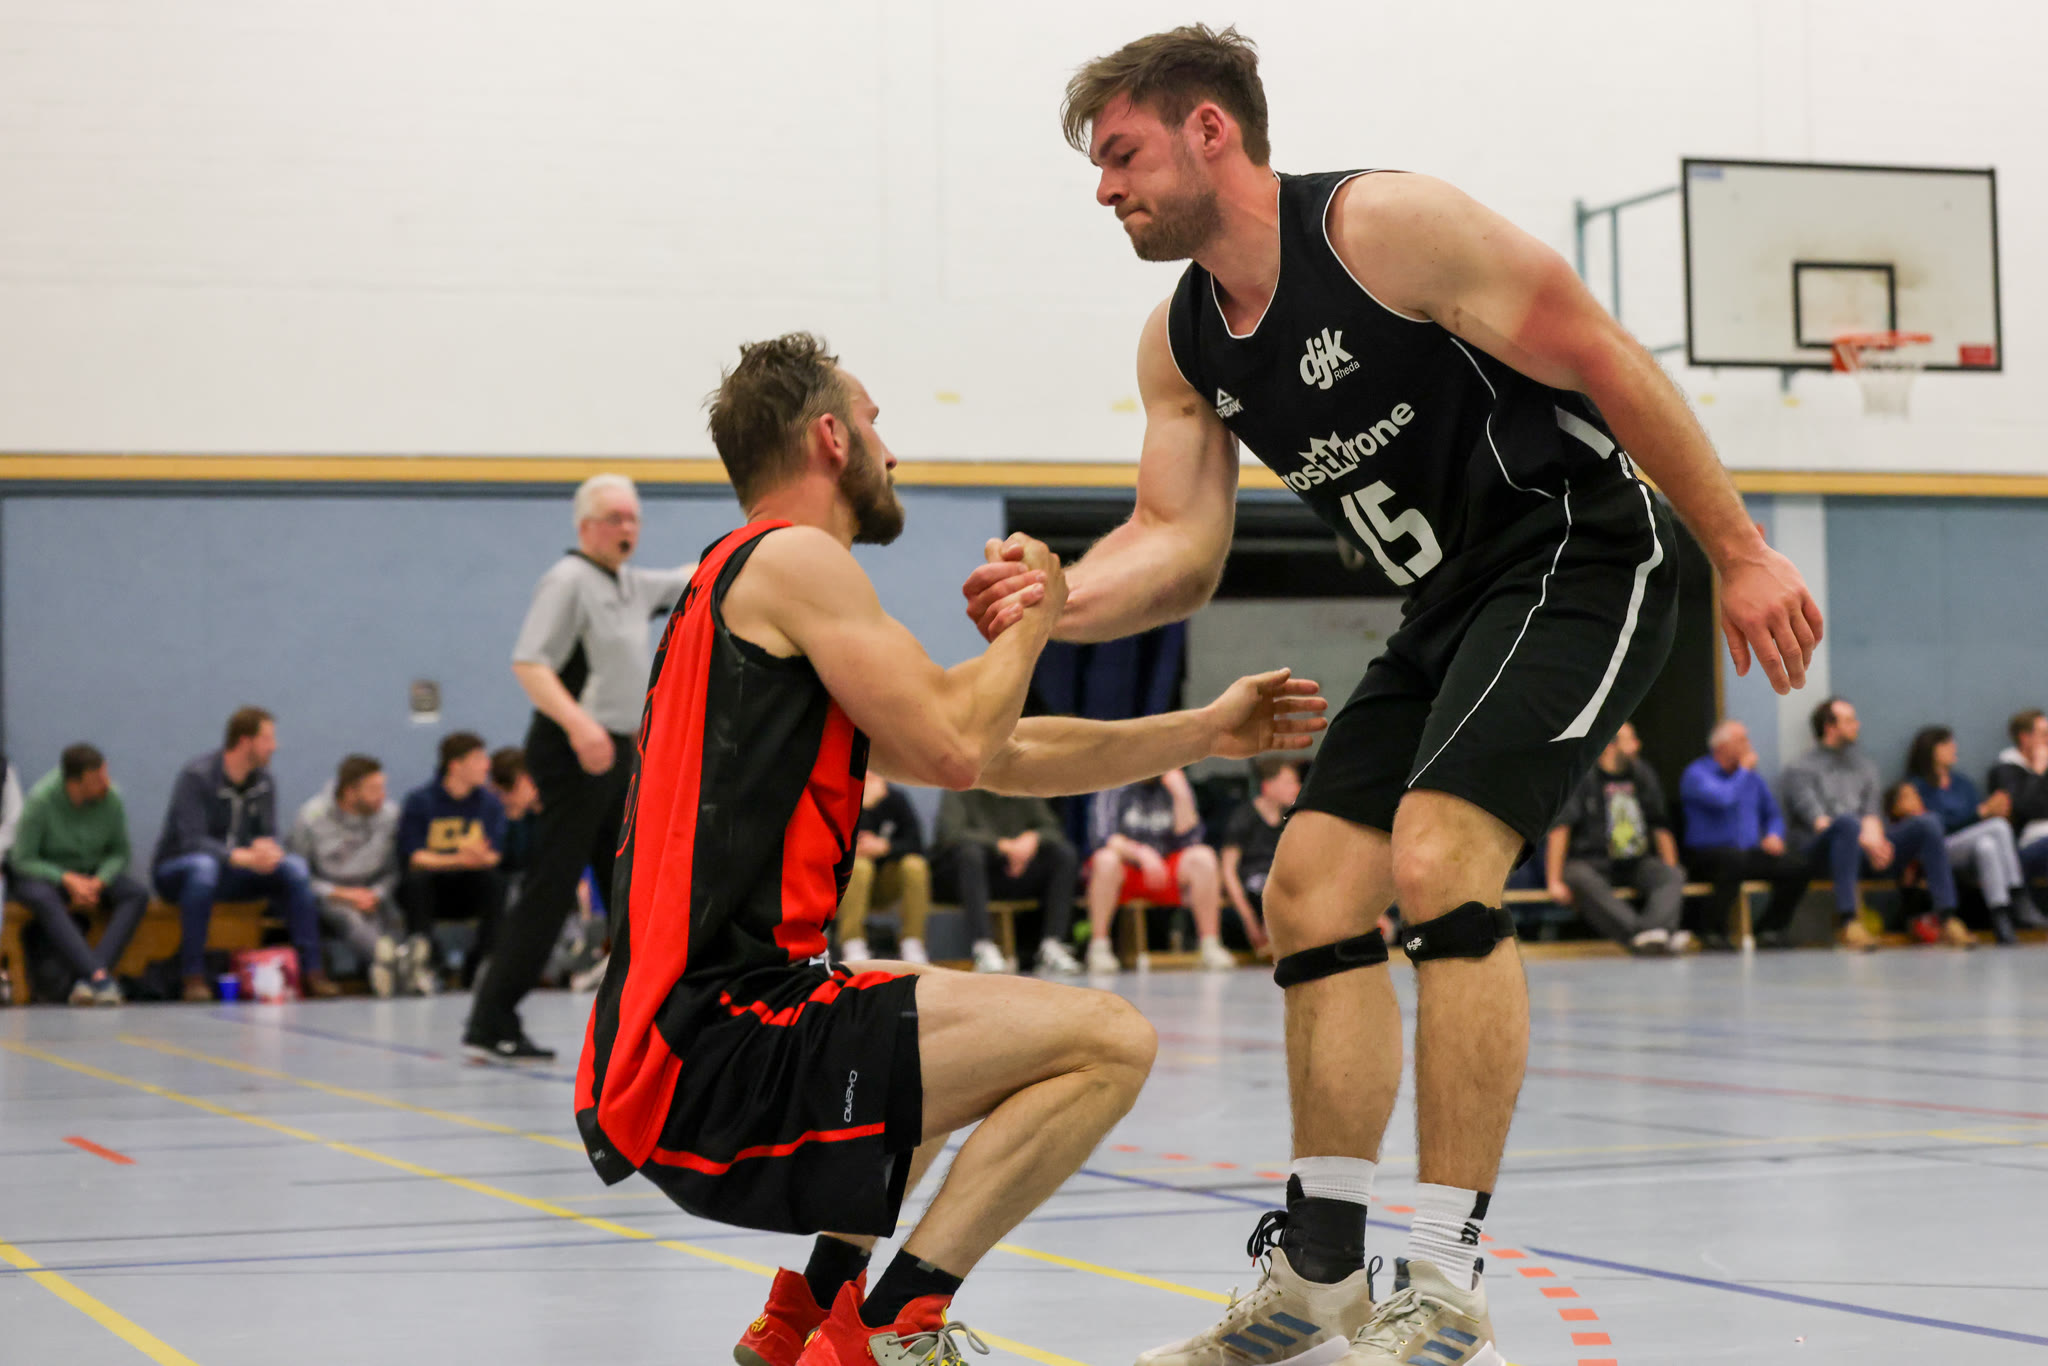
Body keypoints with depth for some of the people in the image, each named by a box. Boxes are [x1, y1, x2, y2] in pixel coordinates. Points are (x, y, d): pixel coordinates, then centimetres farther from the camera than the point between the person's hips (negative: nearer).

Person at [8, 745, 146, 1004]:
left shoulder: (111, 798, -12)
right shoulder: (41, 800, -22)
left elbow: (119, 853, -1)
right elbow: (22, 860, -17)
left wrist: (97, 883, -21)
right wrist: (68, 880, -29)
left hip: (94, 876, 4)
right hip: (44, 875, -4)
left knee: (137, 894, -25)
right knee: (44, 899, -39)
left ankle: (86, 980, -37)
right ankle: (99, 976, -47)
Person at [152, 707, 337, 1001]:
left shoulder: (263, 782, 2)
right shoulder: (196, 777, -18)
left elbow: (268, 834, 0)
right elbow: (191, 841, -27)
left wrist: (266, 848, -26)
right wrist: (241, 856, -42)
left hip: (233, 873, 6)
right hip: (176, 869, -6)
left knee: (295, 866, -17)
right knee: (203, 865, -41)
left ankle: (312, 971, -20)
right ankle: (193, 975, -39)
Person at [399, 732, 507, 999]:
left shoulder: (491, 802, 3)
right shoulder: (419, 800, -5)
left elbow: (496, 857, -6)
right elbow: (412, 857, -14)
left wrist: (482, 857, -32)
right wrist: (457, 860, -28)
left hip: (469, 894, 2)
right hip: (428, 893, -2)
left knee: (495, 878, -28)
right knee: (417, 878, -34)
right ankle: (419, 965, -35)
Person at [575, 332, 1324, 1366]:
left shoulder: (741, 584, 23)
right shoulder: (791, 558, -5)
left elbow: (1009, 759, 25)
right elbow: (955, 746, -14)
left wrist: (1207, 731, 26)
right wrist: (1032, 616, 5)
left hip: (668, 1047, 10)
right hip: (713, 1060, -10)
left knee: (964, 1025, 37)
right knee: (1110, 1042, -13)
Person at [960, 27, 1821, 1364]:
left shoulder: (1383, 225, -19)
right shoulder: (1181, 346, 6)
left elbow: (1603, 359, -16)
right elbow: (1180, 545, 3)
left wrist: (1741, 553, -16)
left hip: (1582, 561, -9)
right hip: (1451, 605, 9)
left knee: (1437, 864, -24)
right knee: (1314, 889, 3)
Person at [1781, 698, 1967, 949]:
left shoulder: (1864, 767, 27)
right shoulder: (1799, 769, 9)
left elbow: (1872, 813, 11)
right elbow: (1817, 820, -6)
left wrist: (1875, 837, -14)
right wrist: (1864, 842, -19)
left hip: (1868, 847, 5)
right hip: (1819, 851, -5)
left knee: (1927, 823, -16)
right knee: (1848, 822, -39)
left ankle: (1946, 917, -24)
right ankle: (1848, 922, -47)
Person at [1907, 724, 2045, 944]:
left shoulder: (1963, 784, 25)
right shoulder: (1919, 786, 3)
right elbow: (1939, 824, -8)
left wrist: (1993, 807, -9)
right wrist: (1982, 811, -13)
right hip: (1943, 849, -5)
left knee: (1986, 845, -32)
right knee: (1999, 825, -27)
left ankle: (2000, 917, -42)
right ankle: (2020, 902, -33)